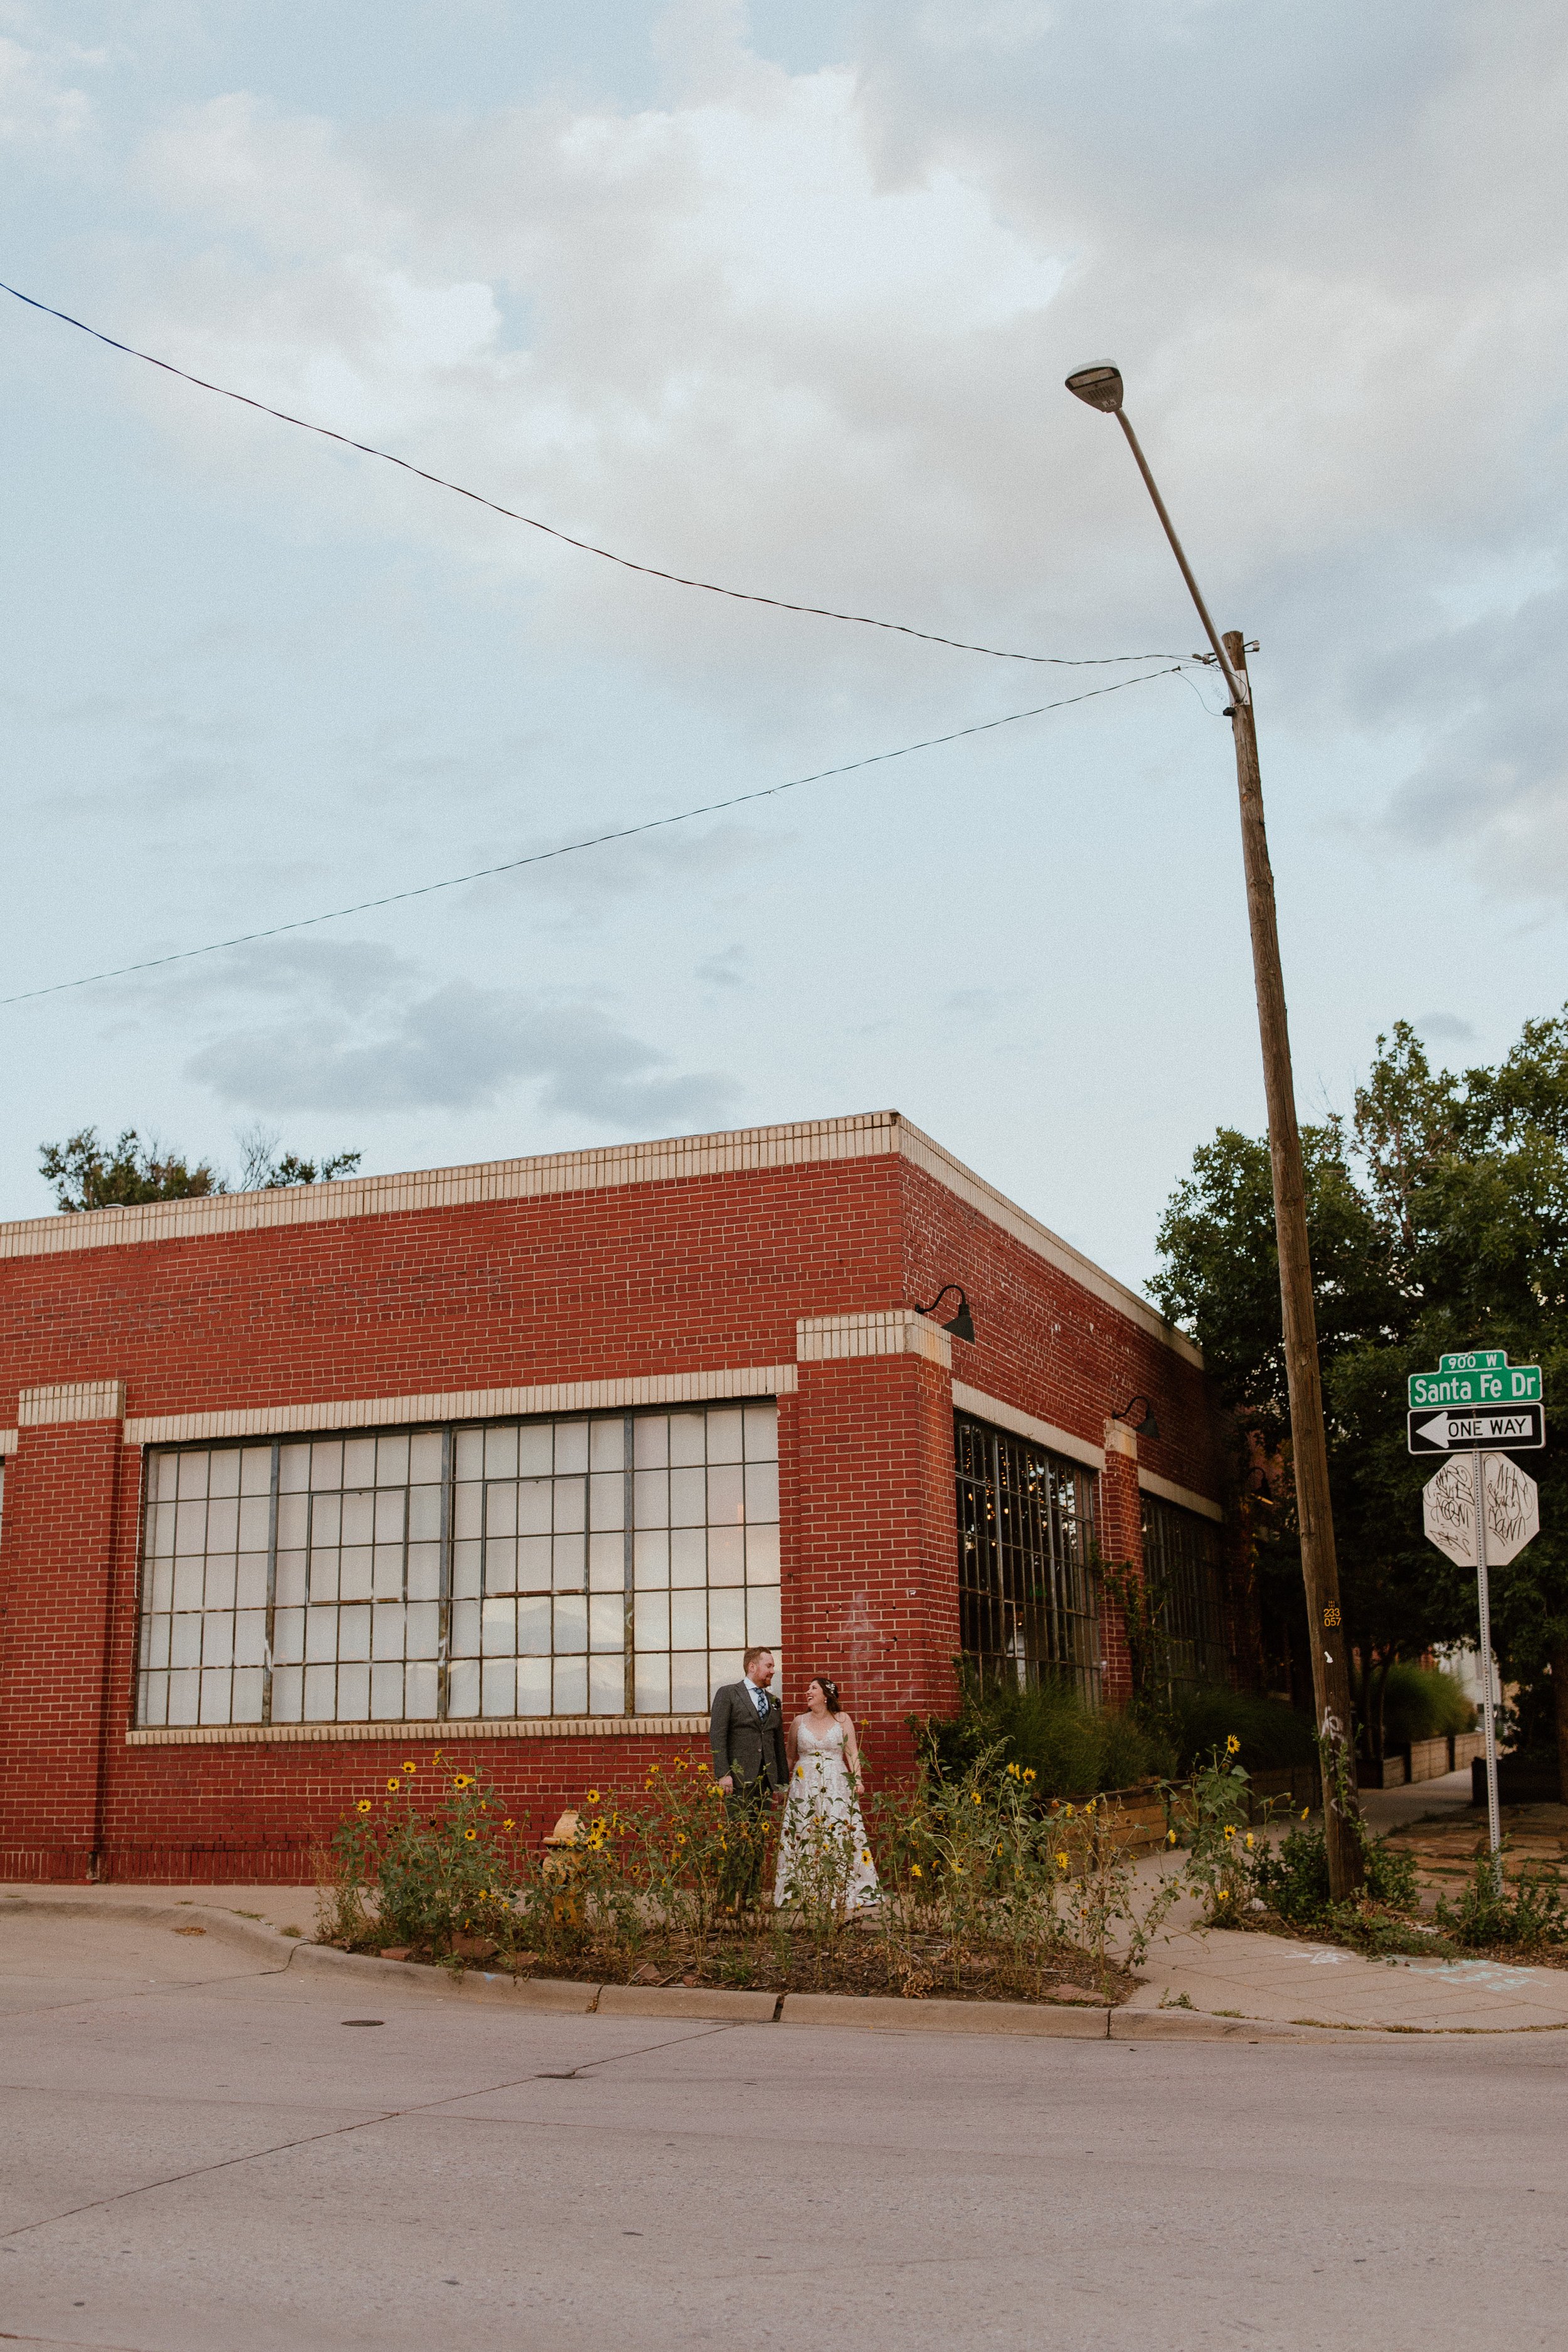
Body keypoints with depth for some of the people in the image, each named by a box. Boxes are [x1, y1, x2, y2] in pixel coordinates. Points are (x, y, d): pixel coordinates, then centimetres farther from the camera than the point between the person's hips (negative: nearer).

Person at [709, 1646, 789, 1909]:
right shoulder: (728, 1694, 2)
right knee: (740, 1837, -11)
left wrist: (782, 1780, 16)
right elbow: (717, 1736, -6)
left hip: (765, 1779, 6)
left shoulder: (773, 1701, 20)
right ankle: (736, 1897, -11)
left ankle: (753, 1896, 7)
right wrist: (723, 1774, -16)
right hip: (739, 1778, -6)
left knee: (759, 1839, 5)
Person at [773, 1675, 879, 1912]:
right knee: (804, 1837, -3)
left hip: (836, 1788, -2)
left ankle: (843, 1894, -1)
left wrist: (857, 1779, -9)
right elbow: (790, 1756, 17)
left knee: (840, 1837, -6)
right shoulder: (799, 1722, 11)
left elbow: (852, 1752, 2)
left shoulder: (842, 1719, 6)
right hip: (804, 1789, 2)